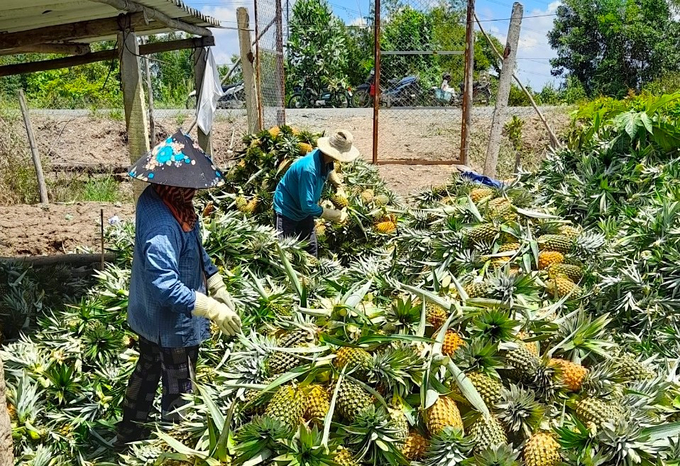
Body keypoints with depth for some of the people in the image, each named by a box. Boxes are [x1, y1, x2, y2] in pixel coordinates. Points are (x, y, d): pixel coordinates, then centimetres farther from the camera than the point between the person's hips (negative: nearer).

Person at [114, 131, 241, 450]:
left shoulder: (157, 198, -4)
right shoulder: (162, 227, -36)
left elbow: (195, 250, 7)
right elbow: (165, 285, -39)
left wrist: (215, 283, 6)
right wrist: (212, 308, -37)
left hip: (149, 315, 10)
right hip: (170, 323, -10)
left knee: (147, 371, 29)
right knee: (178, 391, 12)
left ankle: (128, 437, 50)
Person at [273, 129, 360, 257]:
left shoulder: (325, 159, -12)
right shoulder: (309, 169, -37)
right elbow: (308, 206, -34)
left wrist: (339, 187, 7)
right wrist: (336, 215, -26)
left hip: (305, 209, 8)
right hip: (287, 209, -8)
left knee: (311, 249, 11)